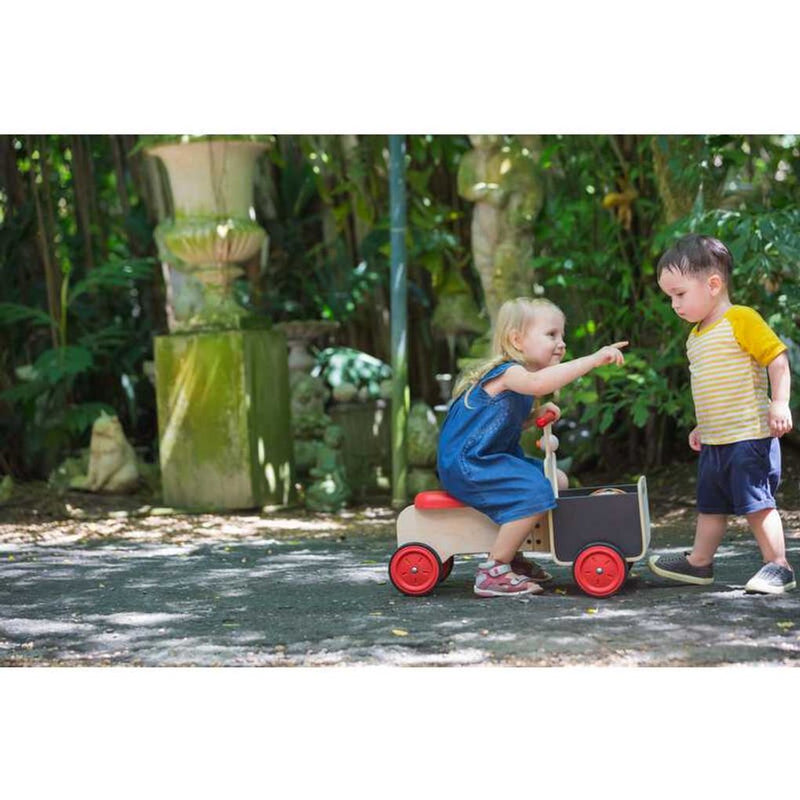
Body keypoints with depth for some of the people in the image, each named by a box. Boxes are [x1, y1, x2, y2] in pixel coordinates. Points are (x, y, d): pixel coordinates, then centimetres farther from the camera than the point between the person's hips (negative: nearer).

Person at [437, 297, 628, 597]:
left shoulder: (518, 377, 13)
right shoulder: (507, 372, -19)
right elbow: (538, 382, -43)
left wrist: (536, 416, 3)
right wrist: (593, 359, -46)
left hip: (489, 459, 11)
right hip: (465, 466, -11)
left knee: (557, 481, 14)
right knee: (535, 493, -26)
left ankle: (511, 556, 20)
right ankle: (492, 572, -18)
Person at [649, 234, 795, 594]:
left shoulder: (741, 320, -12)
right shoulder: (696, 337, 15)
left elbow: (777, 358, -15)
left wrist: (780, 404, -22)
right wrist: (702, 428, 25)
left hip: (749, 436, -9)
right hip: (714, 442, 9)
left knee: (756, 503, -6)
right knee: (710, 506, 16)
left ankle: (778, 567, 2)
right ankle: (699, 563, 26)